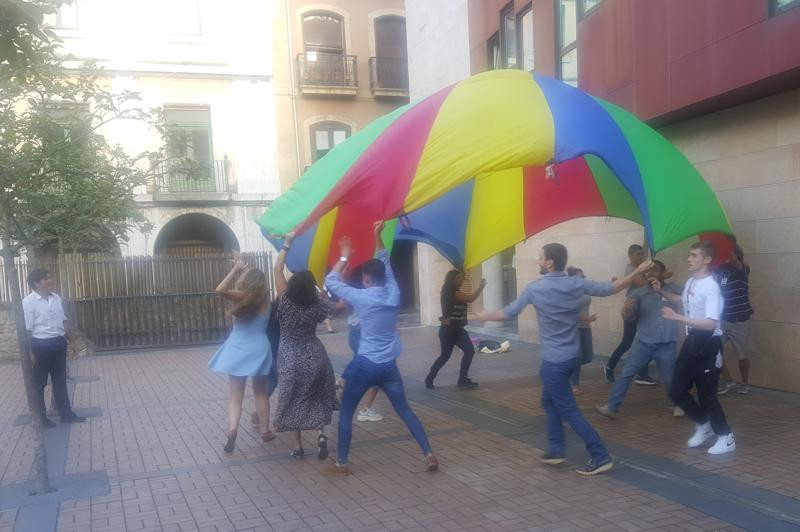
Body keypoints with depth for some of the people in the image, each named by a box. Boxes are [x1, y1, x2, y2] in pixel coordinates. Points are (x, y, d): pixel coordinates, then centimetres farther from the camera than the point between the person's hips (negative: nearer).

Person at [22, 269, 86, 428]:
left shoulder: (56, 297, 6)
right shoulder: (28, 301, -12)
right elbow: (28, 328, -12)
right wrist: (31, 352, -13)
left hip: (58, 343, 6)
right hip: (41, 344, -6)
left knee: (60, 380, 14)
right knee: (40, 383, 8)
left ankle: (66, 414, 24)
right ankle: (41, 417, 21)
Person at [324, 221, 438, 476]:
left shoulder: (360, 297, -11)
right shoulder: (393, 293, 1)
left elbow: (331, 281, 1)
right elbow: (386, 266, 17)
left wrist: (345, 256, 9)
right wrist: (377, 237, 15)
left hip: (364, 365, -4)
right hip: (389, 366, 4)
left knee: (346, 412, 11)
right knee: (404, 410, 14)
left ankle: (341, 464, 14)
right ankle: (429, 455, 9)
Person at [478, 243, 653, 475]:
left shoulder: (535, 288, -13)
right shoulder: (577, 283, -1)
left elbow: (507, 313, -5)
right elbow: (610, 288, 6)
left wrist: (483, 316, 13)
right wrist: (638, 271, 17)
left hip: (553, 360, -7)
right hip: (570, 356, 7)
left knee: (569, 411, 0)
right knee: (549, 401, 22)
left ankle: (601, 457, 0)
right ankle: (555, 450, 26)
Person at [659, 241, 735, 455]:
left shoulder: (711, 287, -22)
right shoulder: (690, 282, 7)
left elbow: (710, 324, -30)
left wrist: (677, 317, -34)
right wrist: (661, 291, 17)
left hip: (708, 345, -9)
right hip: (691, 341, 9)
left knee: (707, 395, 1)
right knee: (676, 391, 11)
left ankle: (726, 438, 22)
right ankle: (703, 424, 33)